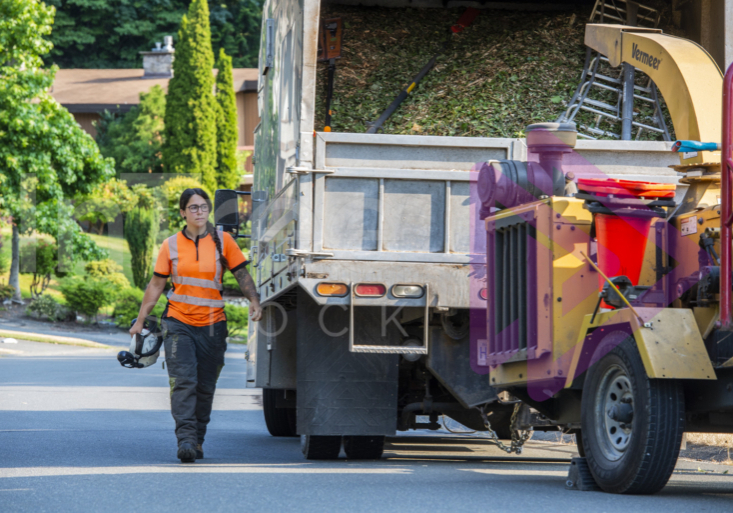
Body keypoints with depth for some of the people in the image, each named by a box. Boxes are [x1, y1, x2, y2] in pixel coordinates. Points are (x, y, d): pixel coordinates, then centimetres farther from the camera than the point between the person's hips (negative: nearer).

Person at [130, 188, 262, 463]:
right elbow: (156, 285, 11)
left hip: (212, 325, 1)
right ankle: (185, 439, -22)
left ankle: (197, 440, 19)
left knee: (205, 387, 6)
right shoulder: (172, 245, 5)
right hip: (178, 323, -1)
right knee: (183, 381, -16)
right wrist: (140, 320, 11)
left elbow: (242, 274, 4)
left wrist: (254, 301, -14)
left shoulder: (222, 241, 4)